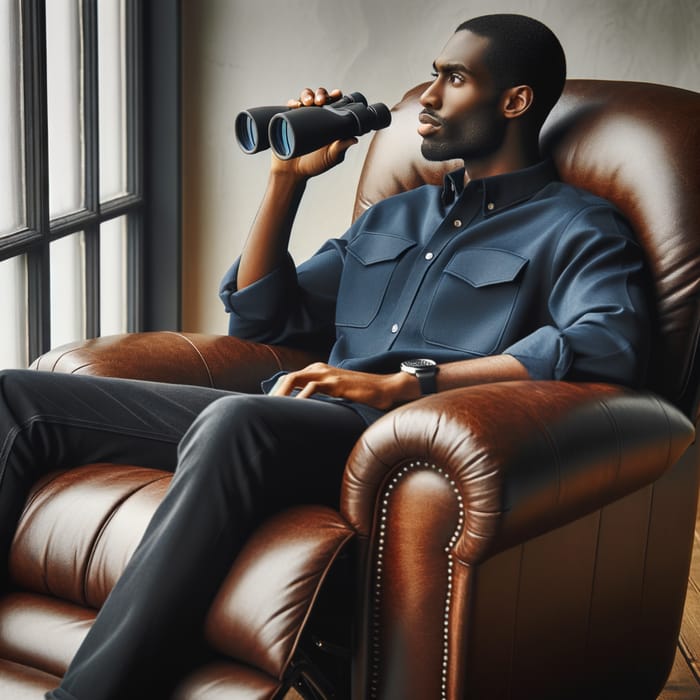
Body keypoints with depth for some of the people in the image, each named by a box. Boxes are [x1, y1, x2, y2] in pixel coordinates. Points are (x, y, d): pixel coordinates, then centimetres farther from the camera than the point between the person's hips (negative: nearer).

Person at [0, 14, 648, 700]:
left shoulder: (578, 228, 9)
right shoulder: (391, 217, 30)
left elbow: (609, 344, -14)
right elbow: (259, 316, 30)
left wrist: (404, 381, -19)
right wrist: (287, 177, 20)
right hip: (283, 420, 7)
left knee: (236, 420, -40)